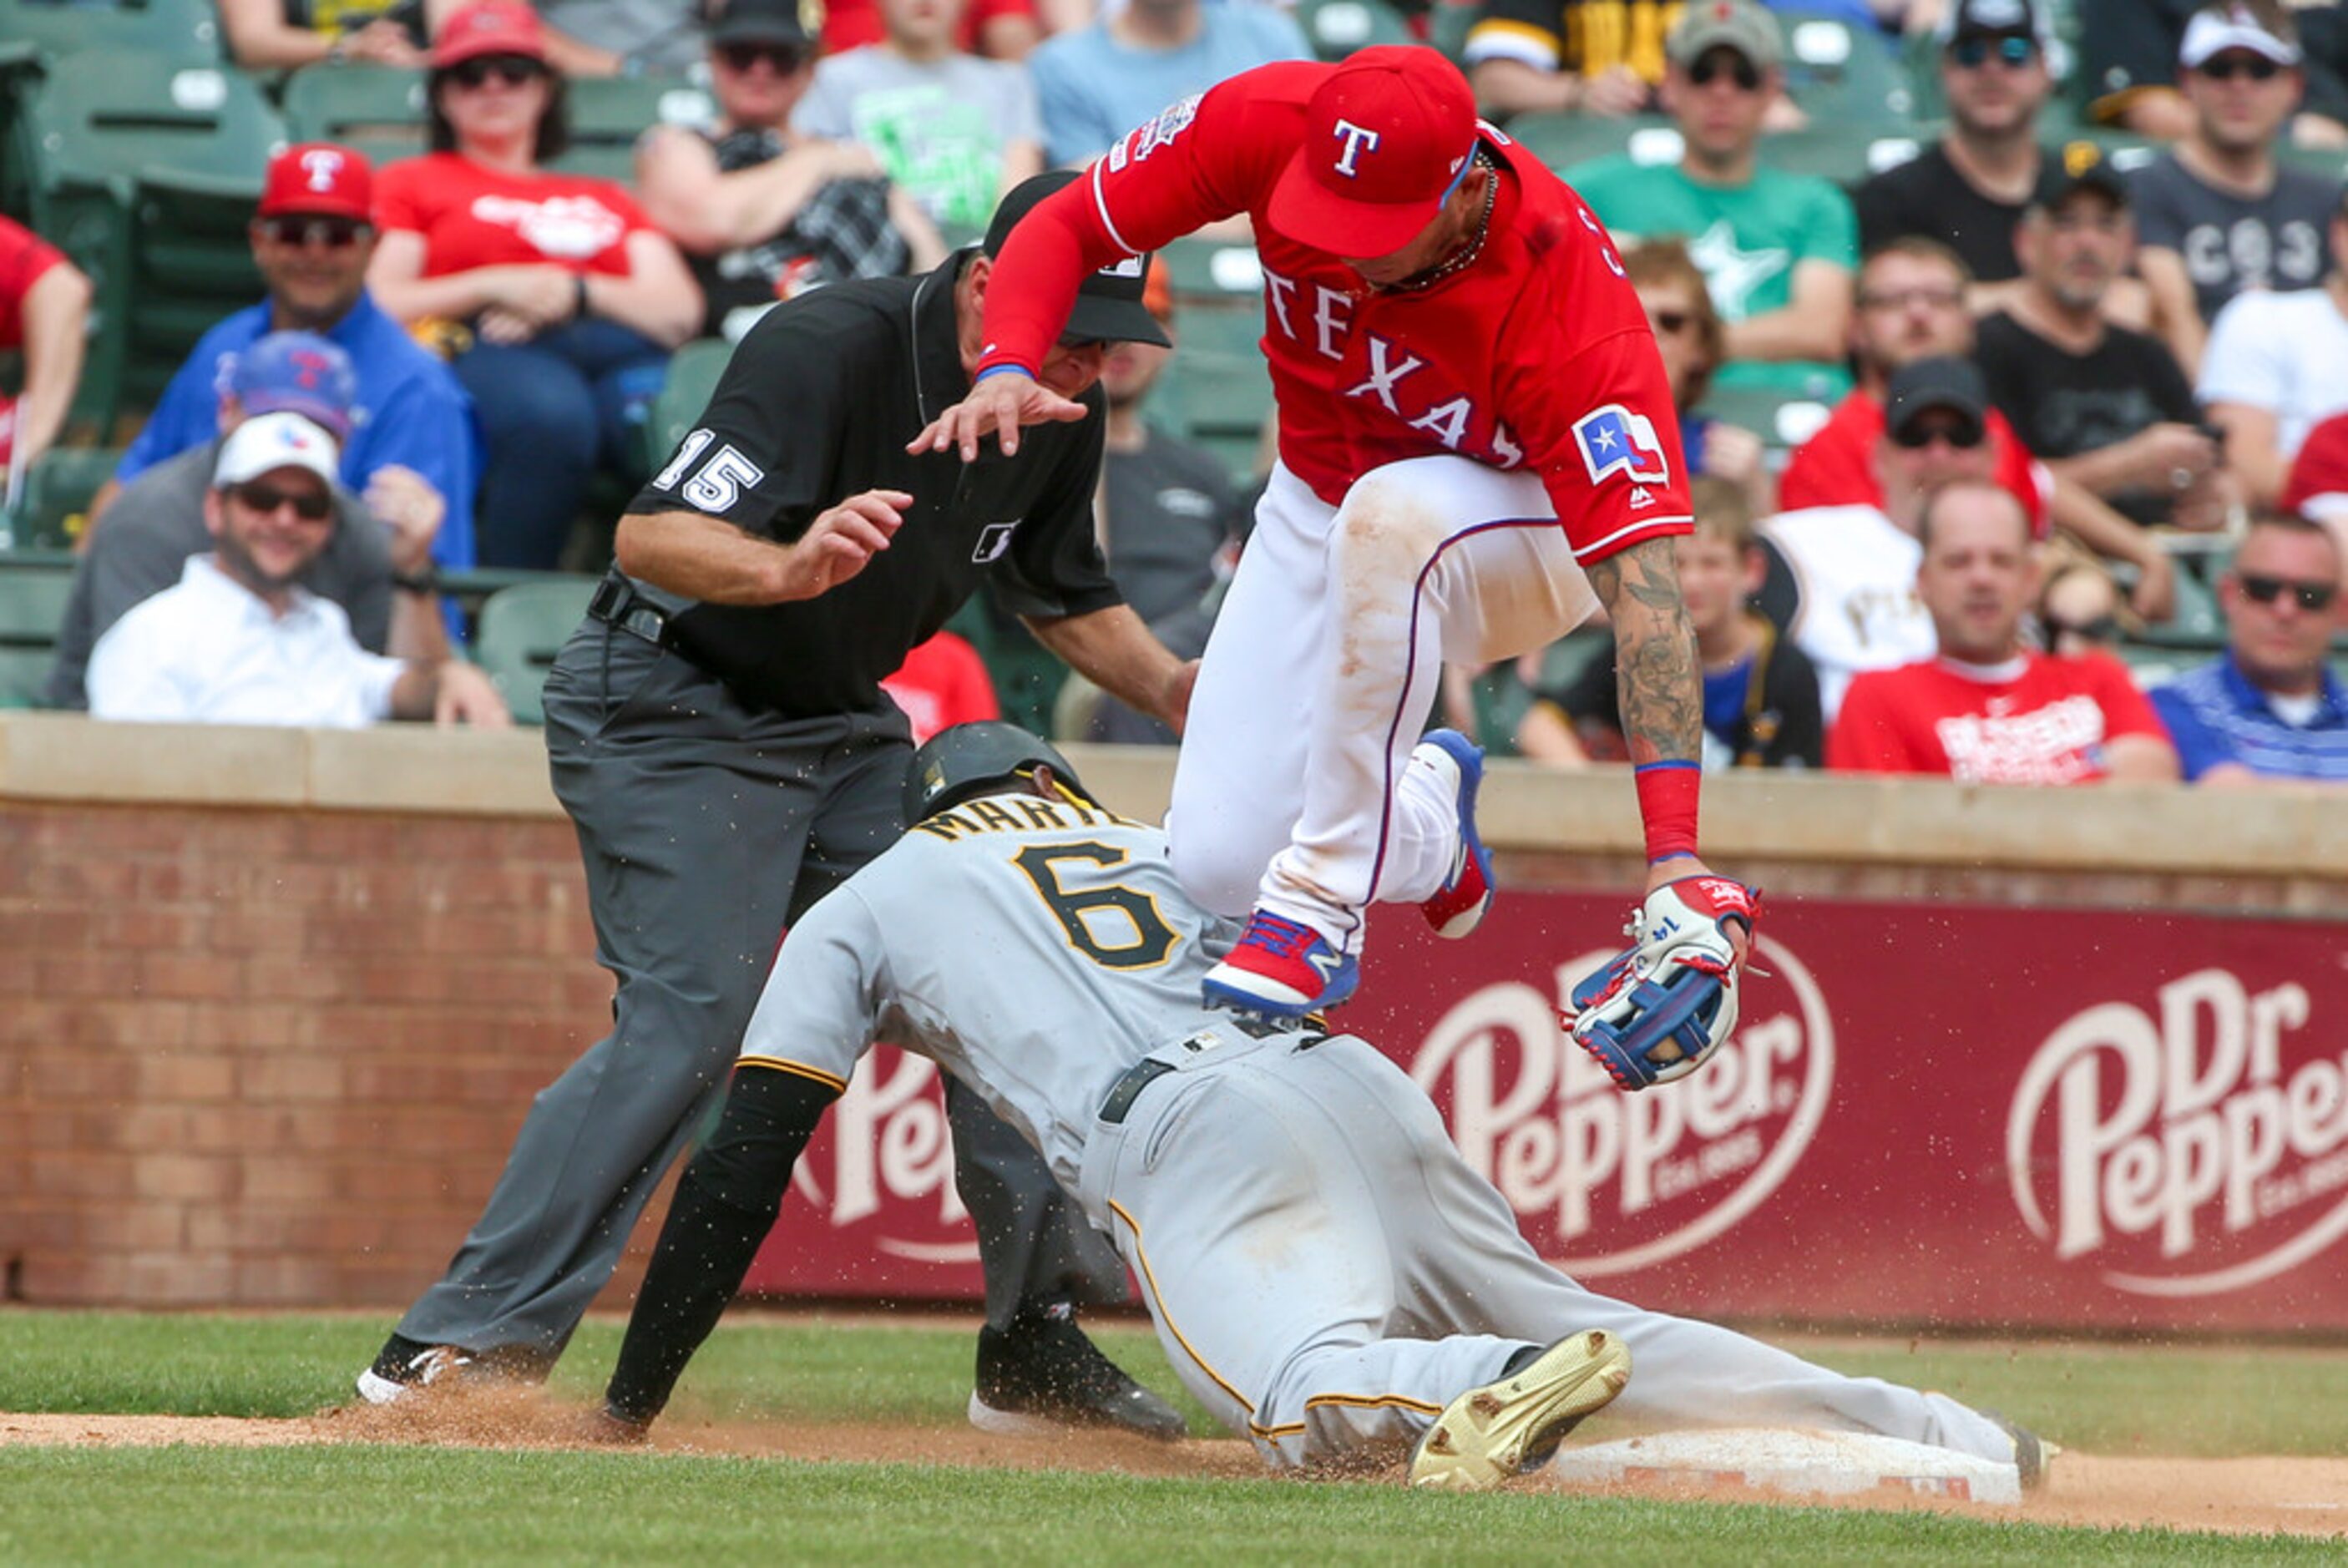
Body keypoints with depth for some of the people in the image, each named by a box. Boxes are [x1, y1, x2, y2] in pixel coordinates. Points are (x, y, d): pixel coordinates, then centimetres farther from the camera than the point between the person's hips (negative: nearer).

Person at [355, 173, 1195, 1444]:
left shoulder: (1061, 412, -3)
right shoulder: (830, 348, -27)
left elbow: (1066, 596, 14)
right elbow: (649, 535, -33)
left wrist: (1166, 686, -5)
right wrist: (785, 567, -53)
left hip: (841, 725, 8)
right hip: (665, 711, -8)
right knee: (689, 1018, -21)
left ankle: (1033, 1342, 12)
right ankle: (458, 1347, -22)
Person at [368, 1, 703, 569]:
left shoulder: (603, 200, 35)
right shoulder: (413, 182, 28)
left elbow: (680, 310, 17)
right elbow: (377, 305, 9)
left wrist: (573, 293, 0)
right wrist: (495, 286, -3)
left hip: (620, 349, 3)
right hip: (485, 353, -3)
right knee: (550, 415, -43)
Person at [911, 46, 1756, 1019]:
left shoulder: (1569, 303, -37)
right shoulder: (1273, 126, -26)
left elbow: (1642, 588, -42)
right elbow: (1066, 226, -11)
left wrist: (1673, 855, -50)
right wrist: (1007, 369, -34)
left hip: (1526, 530, -4)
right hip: (1317, 518, 5)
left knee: (1387, 512, -40)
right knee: (1219, 870, -8)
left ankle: (1326, 902, -26)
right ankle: (1425, 819, 27)